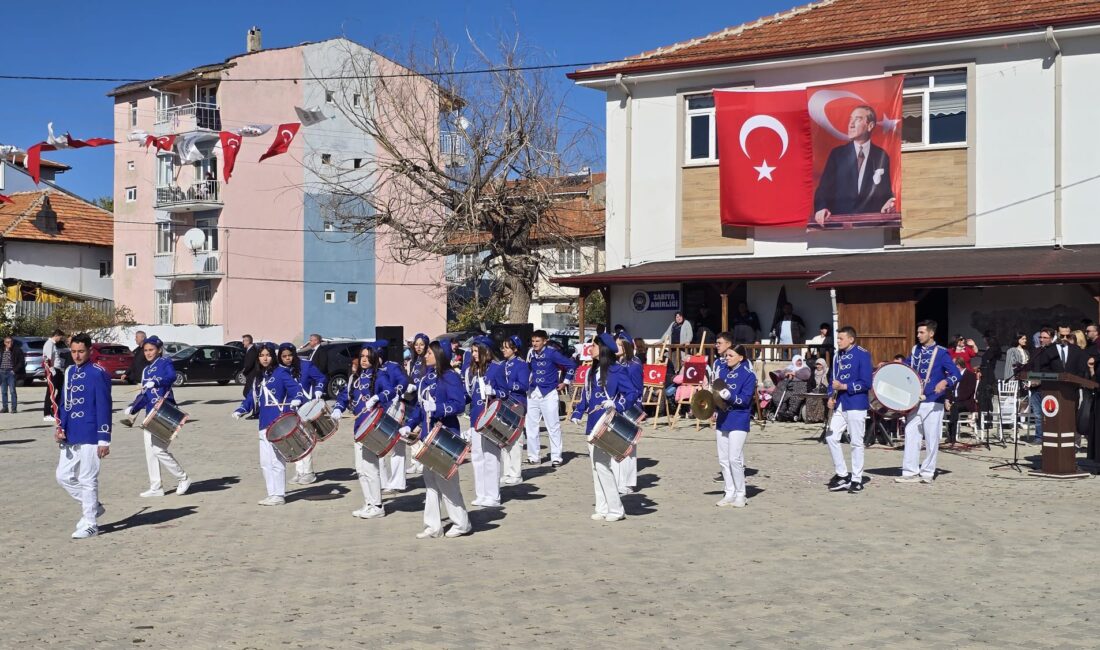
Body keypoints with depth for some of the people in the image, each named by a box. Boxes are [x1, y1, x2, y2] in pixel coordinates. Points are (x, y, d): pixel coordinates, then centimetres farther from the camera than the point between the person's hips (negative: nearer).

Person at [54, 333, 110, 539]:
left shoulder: (98, 374, -12)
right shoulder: (69, 372, 11)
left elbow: (104, 408, -13)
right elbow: (64, 402, 18)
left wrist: (104, 440, -14)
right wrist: (60, 427, 4)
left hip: (89, 437, -8)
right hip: (70, 437, 8)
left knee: (88, 480, -1)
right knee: (64, 476, 10)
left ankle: (90, 524, 9)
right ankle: (93, 506, 27)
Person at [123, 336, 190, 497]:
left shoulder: (165, 362, -4)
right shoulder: (146, 370, 17)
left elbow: (172, 376, -26)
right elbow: (144, 394, 19)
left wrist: (156, 382, -42)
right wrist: (133, 407, 4)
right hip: (150, 414, 8)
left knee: (158, 449, -12)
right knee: (150, 451, 7)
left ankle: (183, 479, 3)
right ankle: (155, 487, 14)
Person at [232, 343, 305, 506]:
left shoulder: (280, 373, -4)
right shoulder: (258, 377, 18)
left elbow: (296, 389, -12)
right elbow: (251, 397, 19)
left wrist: (296, 400, -32)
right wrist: (240, 410, 4)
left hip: (279, 423, -8)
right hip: (264, 424, 8)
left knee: (277, 460, -5)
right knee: (265, 462, 9)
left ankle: (279, 495, 2)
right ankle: (272, 493, 18)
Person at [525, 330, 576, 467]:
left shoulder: (552, 353, -10)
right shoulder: (531, 354, 6)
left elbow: (571, 364, -8)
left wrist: (565, 382, -4)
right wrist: (528, 381, 13)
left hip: (548, 393, -6)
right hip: (533, 393, 6)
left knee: (553, 427, -2)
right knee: (531, 426, 7)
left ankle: (556, 457, 3)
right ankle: (534, 456, 16)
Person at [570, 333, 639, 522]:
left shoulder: (617, 371, -9)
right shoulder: (592, 371, 14)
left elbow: (631, 394, -12)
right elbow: (585, 395, 18)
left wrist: (616, 404, -27)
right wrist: (577, 414, 6)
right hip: (593, 426, 8)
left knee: (602, 465, -10)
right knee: (596, 467, 9)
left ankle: (616, 510, -1)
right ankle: (602, 508, 15)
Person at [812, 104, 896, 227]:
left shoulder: (881, 156, 8)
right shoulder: (837, 154, 7)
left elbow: (886, 192, 10)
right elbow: (824, 188, -1)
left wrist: (887, 205, -14)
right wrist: (821, 209, -21)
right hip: (839, 218, -1)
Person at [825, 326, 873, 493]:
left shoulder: (862, 355, -8)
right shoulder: (838, 356, 11)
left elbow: (866, 383, -13)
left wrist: (844, 386, -18)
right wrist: (831, 397, 0)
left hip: (856, 405, -7)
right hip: (839, 404, 7)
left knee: (856, 442, 0)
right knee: (831, 437, 3)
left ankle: (856, 480, 10)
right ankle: (842, 475, 15)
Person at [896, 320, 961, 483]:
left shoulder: (941, 353, -6)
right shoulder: (915, 350, 11)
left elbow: (956, 374, -14)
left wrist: (945, 382, -34)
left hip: (933, 402, -5)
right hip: (914, 401, 5)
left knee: (931, 439, 2)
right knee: (911, 435, 1)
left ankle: (928, 472, 13)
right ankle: (910, 471, 5)